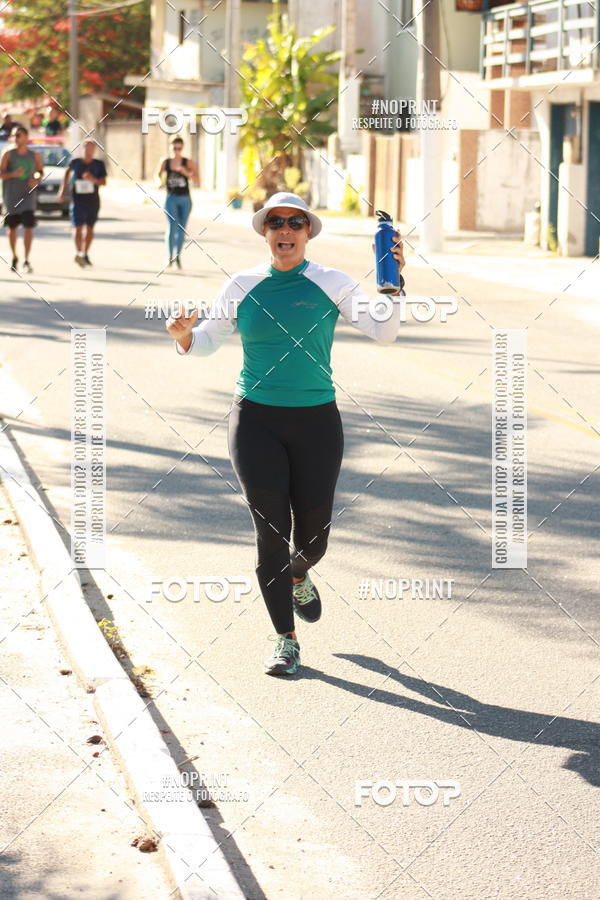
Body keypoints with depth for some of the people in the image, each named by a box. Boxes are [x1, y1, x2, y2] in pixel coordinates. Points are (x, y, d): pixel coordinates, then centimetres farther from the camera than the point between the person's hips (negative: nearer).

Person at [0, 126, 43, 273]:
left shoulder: (35, 156, 3)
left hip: (28, 195, 0)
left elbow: (40, 171, 17)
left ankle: (26, 261, -11)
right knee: (12, 228, 10)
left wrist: (36, 180, -4)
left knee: (28, 227, -13)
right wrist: (13, 174, -23)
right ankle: (14, 258, 30)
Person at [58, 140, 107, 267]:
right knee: (78, 227, -13)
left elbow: (104, 182, -2)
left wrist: (94, 180, -23)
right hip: (78, 200, -2)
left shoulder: (99, 164, 1)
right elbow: (67, 172, 20)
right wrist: (62, 190, 19)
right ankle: (78, 252, -24)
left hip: (93, 200, 2)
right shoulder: (75, 162, 1)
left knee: (89, 228, 9)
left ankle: (85, 254, 20)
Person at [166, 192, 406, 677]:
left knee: (314, 534, 4)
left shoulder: (332, 284, -1)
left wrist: (393, 281, -27)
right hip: (256, 419, 0)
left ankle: (298, 577, 42)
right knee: (271, 530, -5)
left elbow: (383, 331, -12)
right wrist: (183, 333, -13)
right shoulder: (244, 286, 3)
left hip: (316, 419, 0)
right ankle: (286, 640, 7)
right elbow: (205, 342, 10)